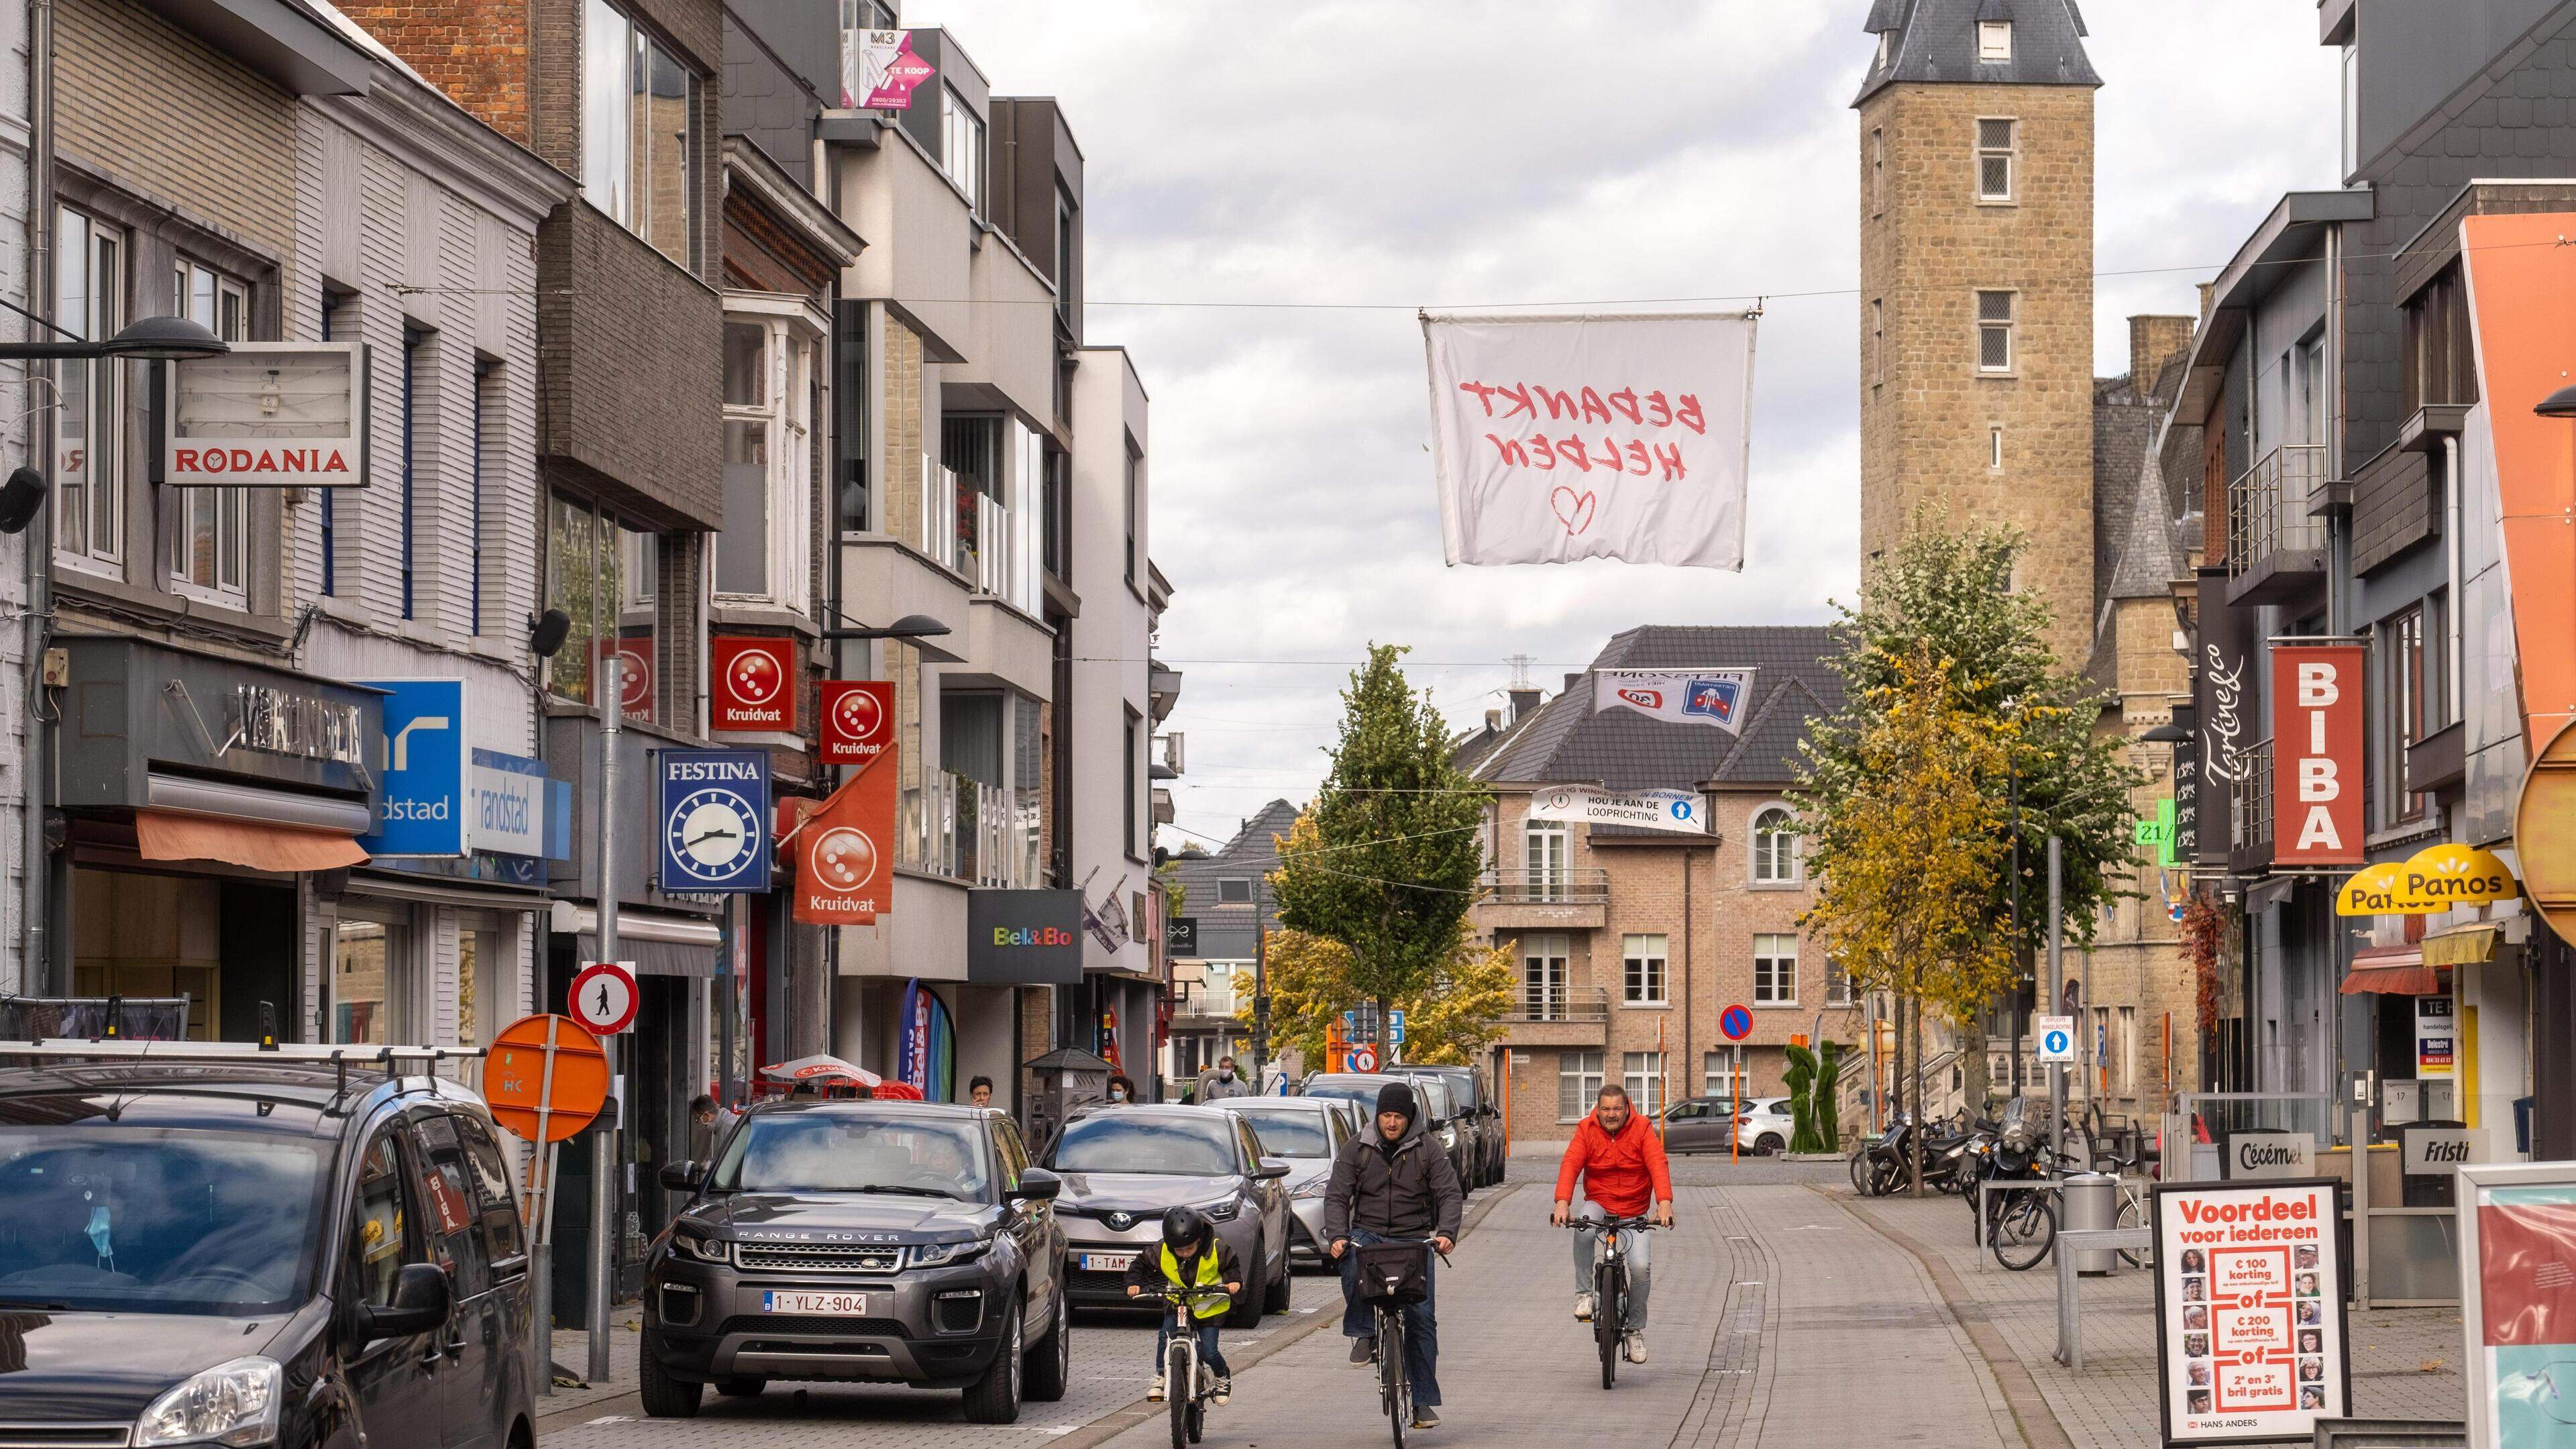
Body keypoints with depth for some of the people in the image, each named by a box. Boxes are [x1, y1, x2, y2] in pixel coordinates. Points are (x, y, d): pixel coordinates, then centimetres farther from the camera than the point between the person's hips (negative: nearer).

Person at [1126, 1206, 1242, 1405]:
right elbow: (1141, 1264, -2)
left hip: (1210, 1306, -2)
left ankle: (1223, 1377, 25)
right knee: (1165, 1337, -21)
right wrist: (1134, 1283, -18)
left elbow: (1233, 1265, -2)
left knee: (1209, 1352, -6)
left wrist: (1234, 1281, -21)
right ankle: (1160, 1377, -3)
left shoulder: (1216, 1251, -19)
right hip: (1177, 1303, 2)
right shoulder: (1162, 1253, -16)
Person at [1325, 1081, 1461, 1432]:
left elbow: (1450, 1194, -1)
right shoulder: (1356, 1150, 4)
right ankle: (1363, 1334, -23)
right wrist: (1337, 1235, -16)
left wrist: (1446, 1233, -19)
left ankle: (1423, 1400, 2)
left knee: (1421, 1319, -5)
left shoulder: (1427, 1152, 3)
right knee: (1352, 1259, -37)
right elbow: (1336, 1196, 1)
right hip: (1367, 1233, 0)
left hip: (1414, 1239, 0)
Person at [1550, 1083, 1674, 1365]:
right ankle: (1583, 1294, -21)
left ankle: (1635, 1329, 4)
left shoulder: (1642, 1129, -9)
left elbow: (1658, 1165, -22)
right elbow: (1570, 1165, -19)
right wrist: (1563, 1202, -37)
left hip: (1634, 1211, 0)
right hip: (1599, 1204, 0)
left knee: (1641, 1267, -16)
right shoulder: (1586, 1130, -7)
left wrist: (1665, 1202, -39)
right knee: (1584, 1230, -35)